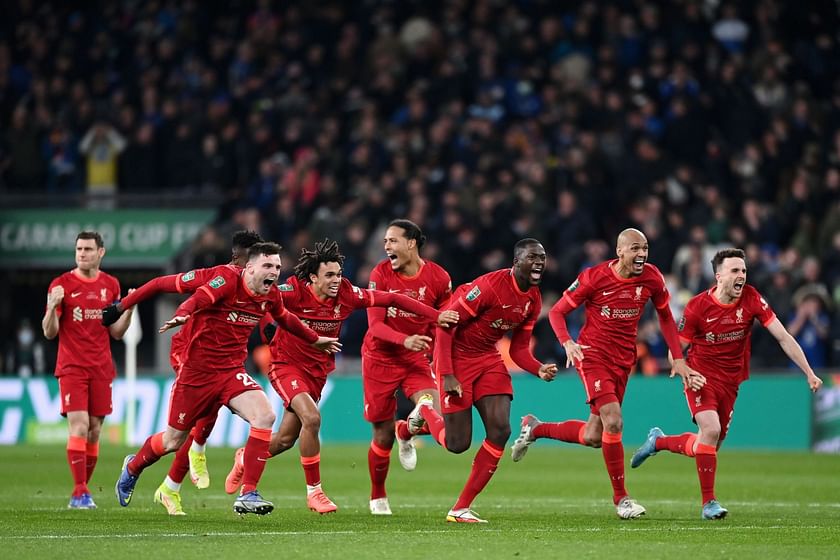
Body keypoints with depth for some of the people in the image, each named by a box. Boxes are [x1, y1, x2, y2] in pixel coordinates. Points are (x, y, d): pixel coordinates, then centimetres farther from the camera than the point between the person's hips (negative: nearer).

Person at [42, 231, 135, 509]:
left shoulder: (110, 285, 9)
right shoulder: (61, 284, -2)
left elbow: (116, 332, 12)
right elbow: (49, 332, -3)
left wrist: (128, 309, -5)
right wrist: (53, 306, -21)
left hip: (101, 368, 4)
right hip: (71, 368, -4)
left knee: (94, 431, 2)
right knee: (79, 426, -15)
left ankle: (81, 492, 11)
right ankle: (80, 492, -15)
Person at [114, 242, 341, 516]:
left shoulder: (271, 295, 2)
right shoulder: (229, 280, -17)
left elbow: (285, 319, 25)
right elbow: (199, 298, -34)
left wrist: (315, 340, 35)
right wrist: (181, 316, -55)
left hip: (232, 371, 5)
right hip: (197, 370, -5)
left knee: (265, 415, -23)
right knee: (173, 440, 8)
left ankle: (248, 494, -19)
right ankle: (132, 467, 42)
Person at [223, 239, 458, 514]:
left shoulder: (346, 294, -12)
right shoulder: (295, 292, -21)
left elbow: (391, 299, -9)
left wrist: (436, 315, -13)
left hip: (317, 371, 5)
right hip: (287, 365, -5)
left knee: (286, 439, 10)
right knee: (311, 418, -27)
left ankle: (245, 459, 43)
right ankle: (314, 491, -13)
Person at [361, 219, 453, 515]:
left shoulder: (438, 277, -9)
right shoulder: (381, 274, -11)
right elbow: (375, 325, -16)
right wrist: (405, 340, -32)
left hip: (416, 358, 1)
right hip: (380, 358, -1)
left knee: (434, 417, -23)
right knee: (383, 436, 4)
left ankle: (406, 432, 14)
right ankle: (377, 497, 27)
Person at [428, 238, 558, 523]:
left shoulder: (534, 299, 1)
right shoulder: (489, 286, -24)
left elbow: (519, 349, 8)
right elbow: (446, 325, -21)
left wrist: (540, 370, -14)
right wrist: (447, 375, -24)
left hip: (489, 360, 7)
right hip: (457, 358, -7)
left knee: (500, 430, -10)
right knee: (458, 444, -7)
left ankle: (461, 508, -2)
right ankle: (423, 418, 29)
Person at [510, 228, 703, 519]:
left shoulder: (652, 278, -3)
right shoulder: (593, 277, -14)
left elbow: (665, 317, 13)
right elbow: (557, 312, -6)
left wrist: (678, 359, 7)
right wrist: (567, 343, -25)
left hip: (623, 360, 5)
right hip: (592, 354, -5)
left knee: (593, 437, 6)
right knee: (613, 421, -21)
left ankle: (535, 428, 33)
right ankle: (621, 498, -7)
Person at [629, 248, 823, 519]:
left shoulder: (751, 299, -10)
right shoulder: (697, 306, -16)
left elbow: (784, 337, -9)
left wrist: (809, 373, -13)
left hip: (730, 382, 4)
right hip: (702, 377, -4)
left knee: (709, 446, 8)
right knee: (711, 429, -26)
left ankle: (658, 441, 37)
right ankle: (708, 502, -15)